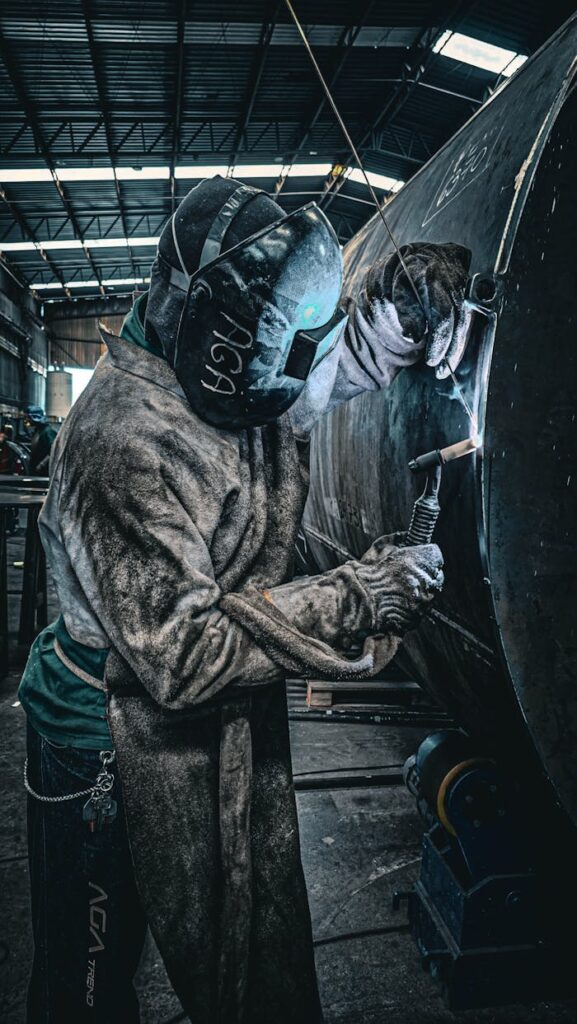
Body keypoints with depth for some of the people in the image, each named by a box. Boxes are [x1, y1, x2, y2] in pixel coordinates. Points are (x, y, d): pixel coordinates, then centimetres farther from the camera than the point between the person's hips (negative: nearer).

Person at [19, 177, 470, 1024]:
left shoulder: (245, 380, -5)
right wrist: (361, 600, -28)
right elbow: (183, 655, -32)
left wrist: (417, 281, -11)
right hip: (123, 755, -7)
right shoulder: (125, 444, -30)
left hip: (238, 729, 7)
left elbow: (361, 342, 11)